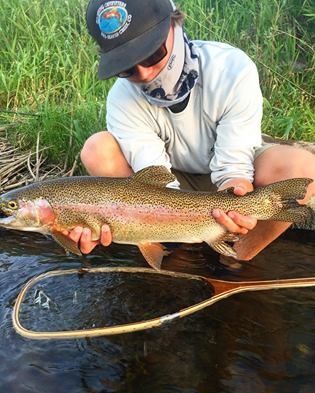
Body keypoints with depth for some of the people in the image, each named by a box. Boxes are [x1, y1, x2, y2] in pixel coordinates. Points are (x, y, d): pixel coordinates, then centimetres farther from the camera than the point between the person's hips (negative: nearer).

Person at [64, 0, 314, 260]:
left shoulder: (234, 70, -27)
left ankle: (237, 260, -8)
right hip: (176, 184, 2)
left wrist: (234, 207, -50)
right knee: (97, 150, -22)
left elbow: (233, 169, -29)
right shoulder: (123, 99, -22)